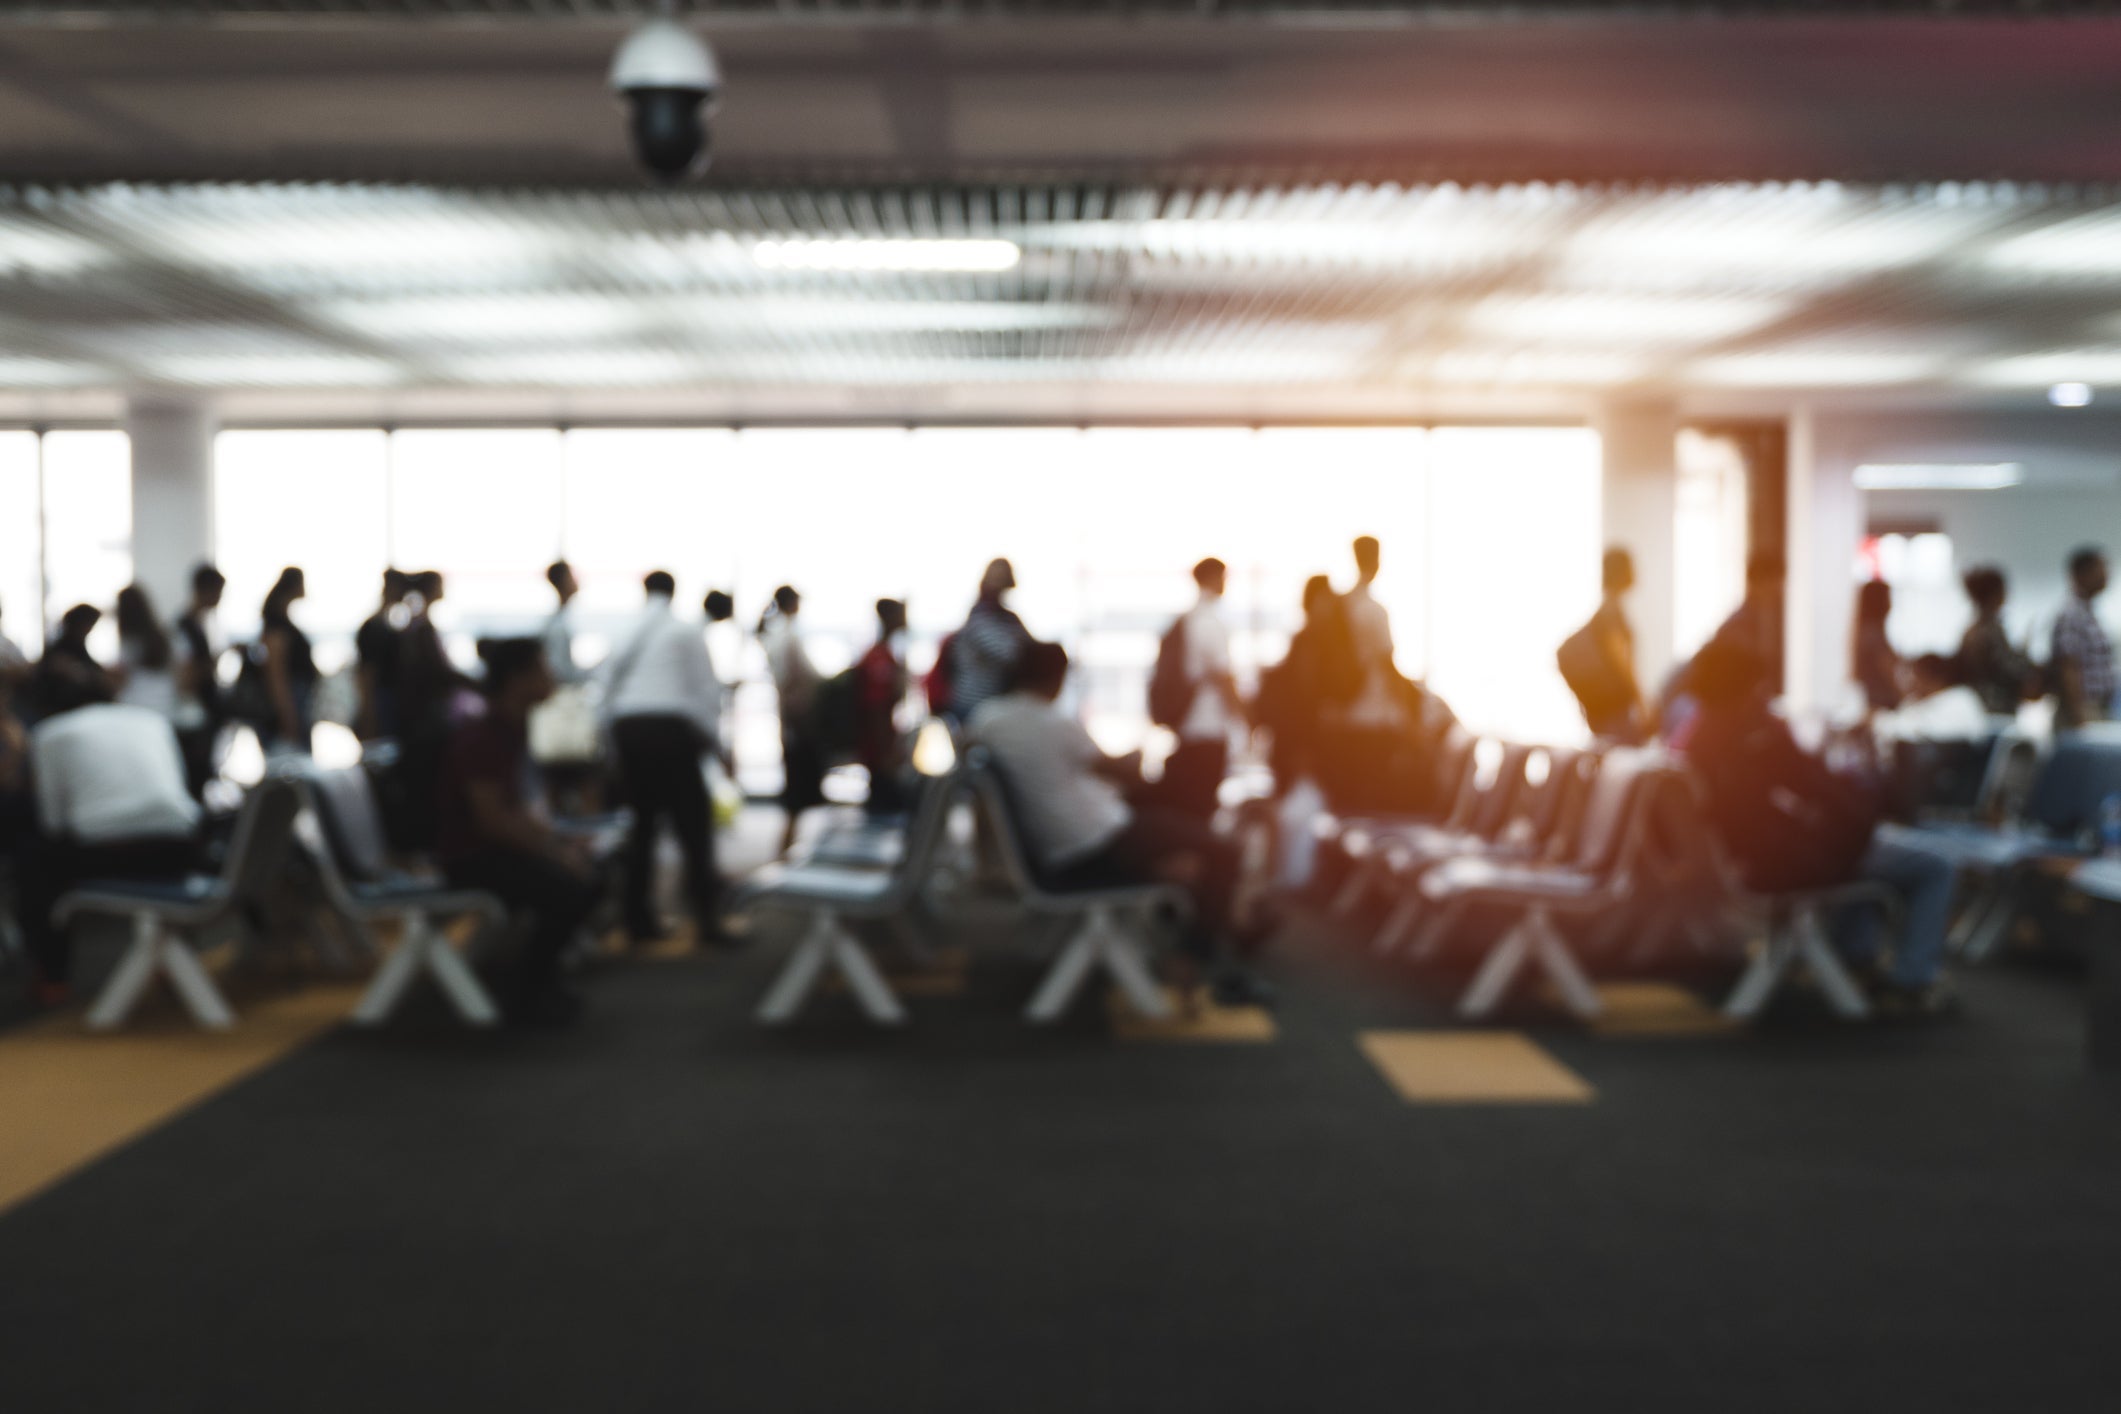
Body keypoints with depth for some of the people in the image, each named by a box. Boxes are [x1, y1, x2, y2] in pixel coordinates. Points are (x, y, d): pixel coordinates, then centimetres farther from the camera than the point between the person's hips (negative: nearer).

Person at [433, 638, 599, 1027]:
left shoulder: (514, 726, 8)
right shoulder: (482, 736, -21)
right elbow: (492, 819, -23)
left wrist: (557, 841, 1)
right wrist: (553, 851, -18)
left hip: (502, 844, 10)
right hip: (472, 855, -10)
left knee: (588, 871, 6)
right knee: (569, 890, -25)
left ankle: (539, 976, 16)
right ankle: (523, 995, -8)